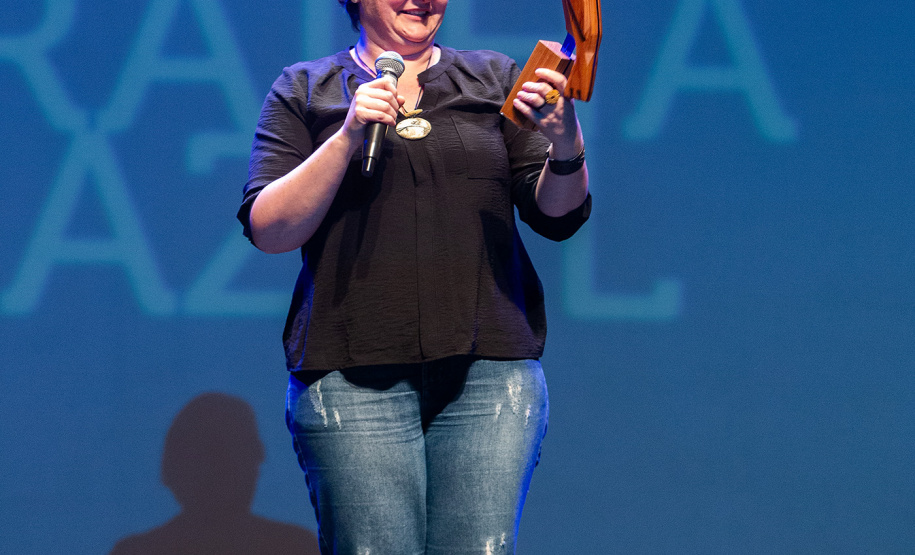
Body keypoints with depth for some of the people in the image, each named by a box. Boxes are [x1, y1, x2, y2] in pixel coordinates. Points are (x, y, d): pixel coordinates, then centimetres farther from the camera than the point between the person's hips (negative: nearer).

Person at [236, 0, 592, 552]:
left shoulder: (495, 79, 15)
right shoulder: (304, 90, 12)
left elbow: (559, 216, 7)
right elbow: (268, 230, 1)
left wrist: (566, 144, -14)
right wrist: (347, 136, -11)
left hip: (489, 374, 1)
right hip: (353, 378, -1)